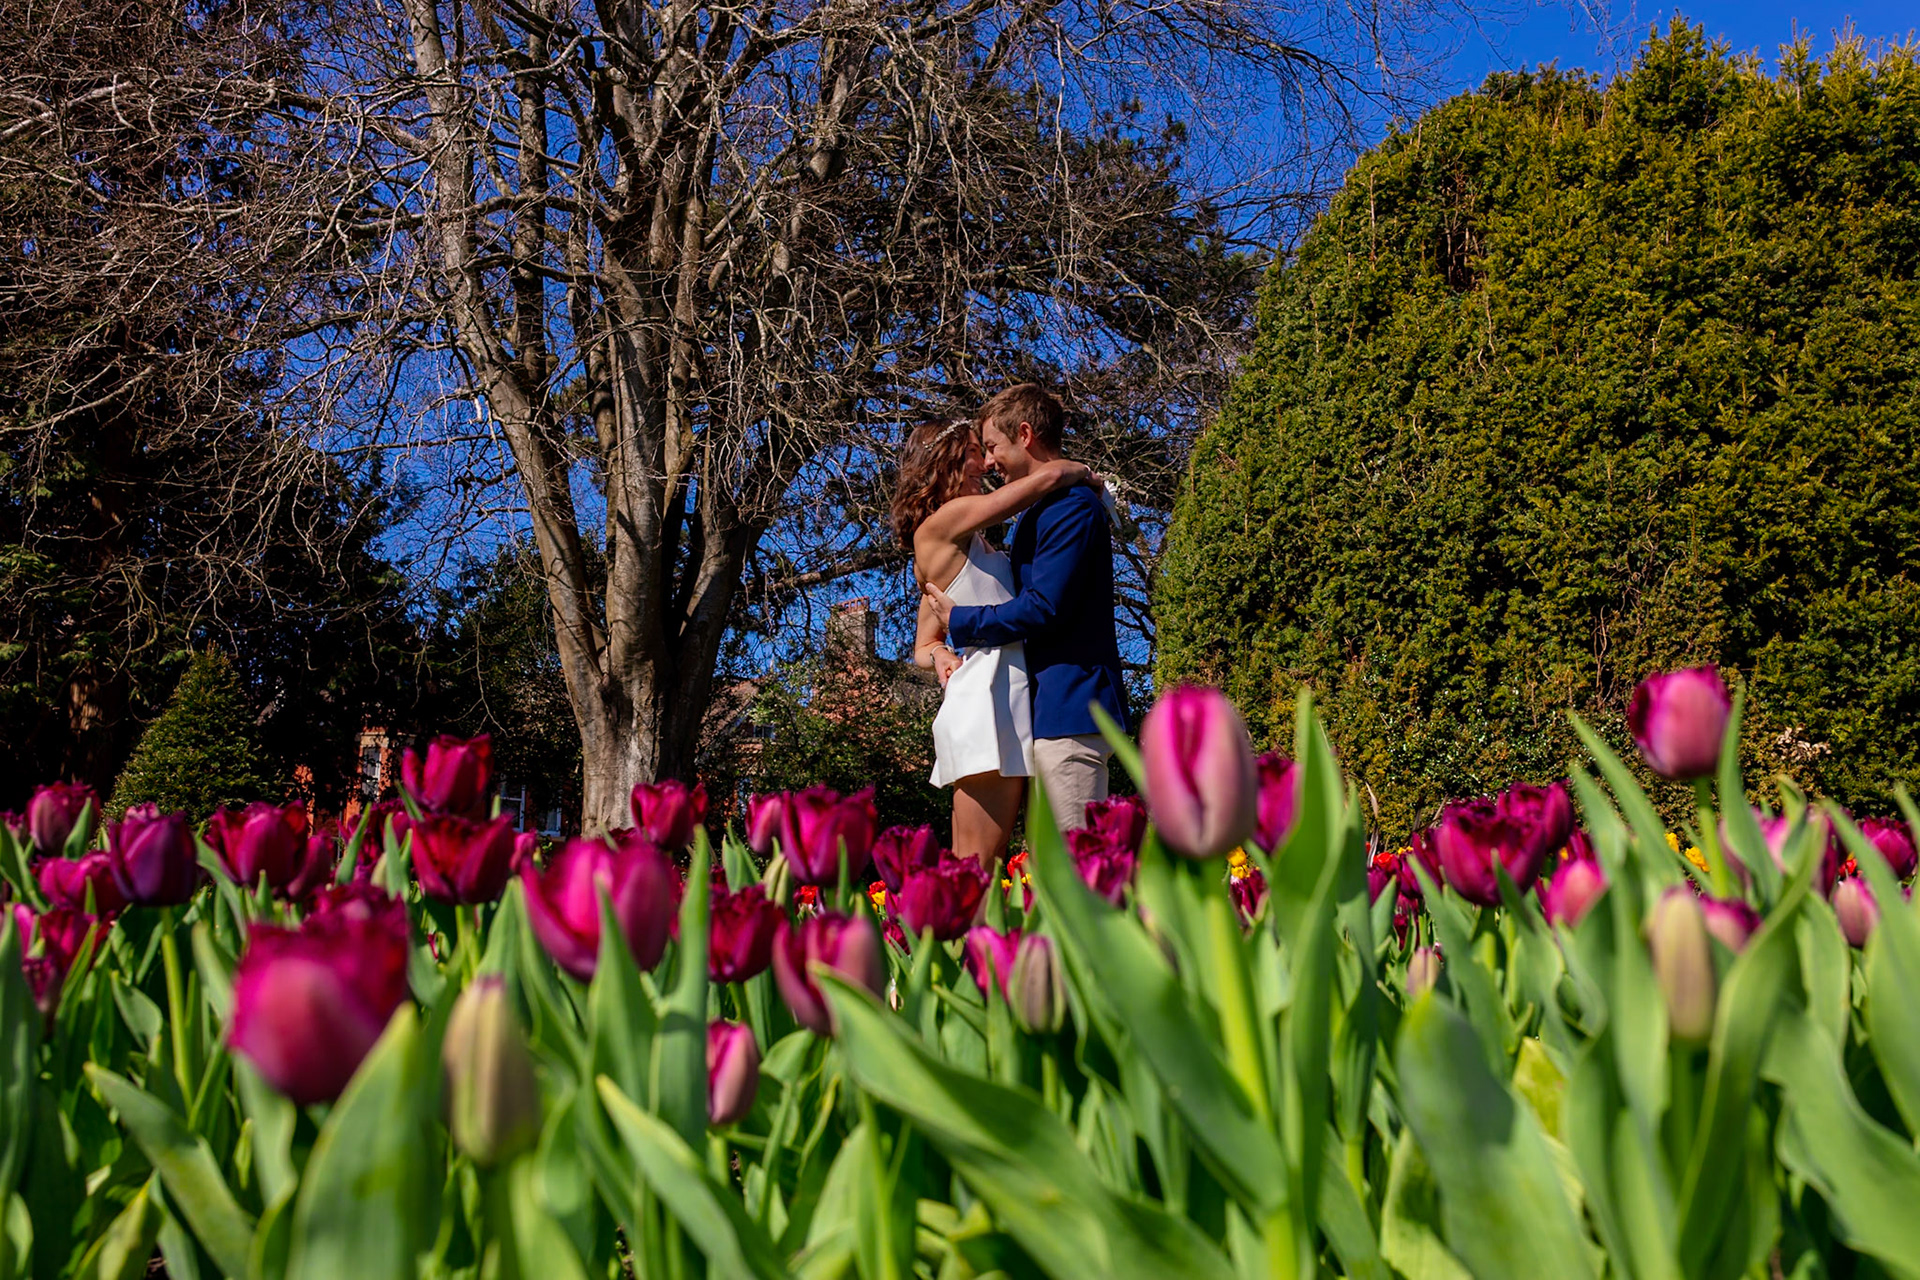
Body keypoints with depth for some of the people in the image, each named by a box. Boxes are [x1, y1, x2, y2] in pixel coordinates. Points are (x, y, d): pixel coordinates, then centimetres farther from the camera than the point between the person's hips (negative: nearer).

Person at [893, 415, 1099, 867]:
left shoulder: (971, 543, 24)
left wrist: (939, 654, 3)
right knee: (975, 868, -10)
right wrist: (1082, 473, 13)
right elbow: (1049, 475, -8)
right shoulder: (944, 522, -3)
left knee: (978, 867, 5)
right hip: (985, 700, -9)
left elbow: (922, 648, 25)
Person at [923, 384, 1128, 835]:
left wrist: (960, 621, -6)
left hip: (1069, 706, -11)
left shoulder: (1071, 506, -12)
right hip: (1055, 704, 11)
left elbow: (1043, 608, -20)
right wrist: (941, 649, 11)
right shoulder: (1039, 512, 21)